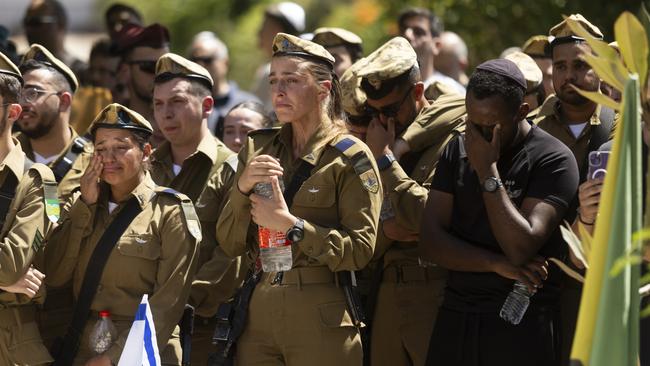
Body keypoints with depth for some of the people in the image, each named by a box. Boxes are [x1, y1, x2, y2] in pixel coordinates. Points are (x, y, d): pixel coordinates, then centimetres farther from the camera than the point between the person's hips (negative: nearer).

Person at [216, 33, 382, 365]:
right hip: (260, 315, 4)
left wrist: (291, 226, -18)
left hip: (322, 320, -4)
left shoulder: (350, 157, -4)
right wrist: (242, 188, -9)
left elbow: (360, 250, -11)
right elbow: (230, 244, 7)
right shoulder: (257, 149, 10)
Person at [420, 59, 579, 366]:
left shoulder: (553, 159, -8)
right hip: (455, 319, 5)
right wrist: (496, 264, -11)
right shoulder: (457, 151, 8)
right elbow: (430, 242, 2)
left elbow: (521, 248, -18)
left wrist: (487, 170, -15)